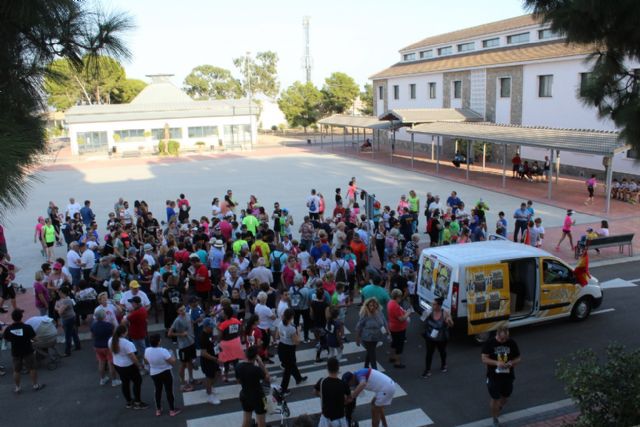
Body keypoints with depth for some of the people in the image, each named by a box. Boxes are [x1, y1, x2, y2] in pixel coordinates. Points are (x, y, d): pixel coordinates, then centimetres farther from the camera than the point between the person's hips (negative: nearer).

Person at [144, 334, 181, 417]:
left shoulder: (147, 350, -12)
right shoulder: (163, 351, -29)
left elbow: (146, 362, 6)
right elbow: (173, 362, -22)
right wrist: (173, 357, -1)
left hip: (154, 374, 5)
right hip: (165, 373, -5)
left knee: (158, 391, 22)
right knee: (169, 391, 9)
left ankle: (158, 410, 32)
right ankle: (172, 410, 18)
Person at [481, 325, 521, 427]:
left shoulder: (512, 343, -5)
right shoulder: (489, 343, -13)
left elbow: (518, 358, 3)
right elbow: (484, 359, -13)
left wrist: (512, 363, -20)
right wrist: (497, 362, -28)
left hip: (508, 376, 3)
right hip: (494, 377, -3)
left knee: (505, 397, 20)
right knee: (495, 398, 4)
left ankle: (498, 409, 51)